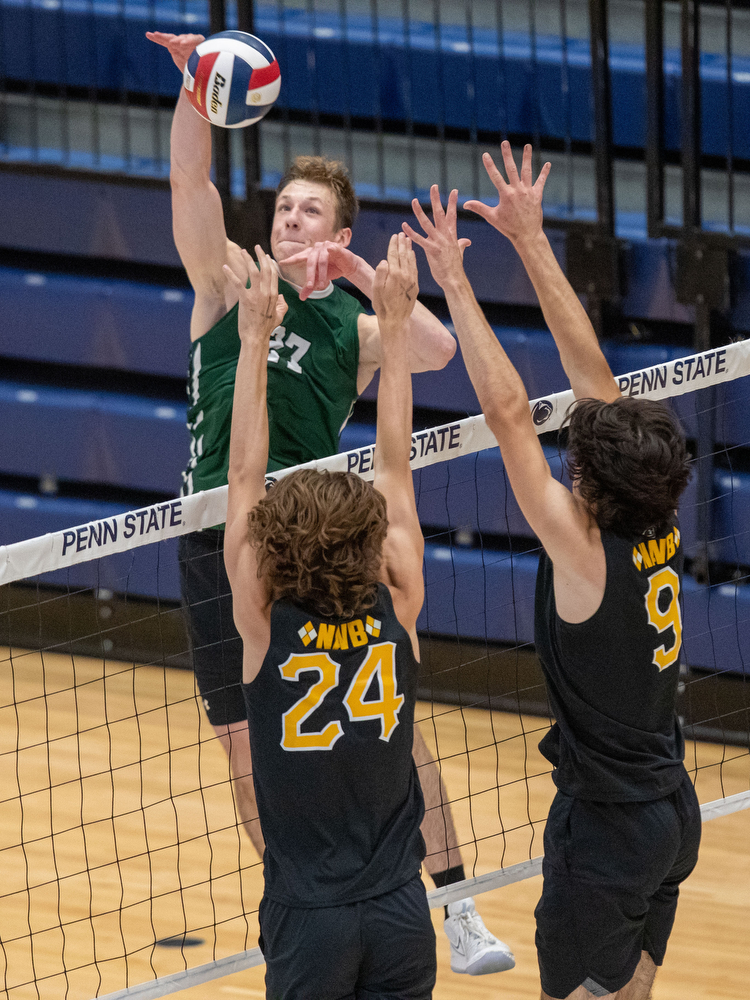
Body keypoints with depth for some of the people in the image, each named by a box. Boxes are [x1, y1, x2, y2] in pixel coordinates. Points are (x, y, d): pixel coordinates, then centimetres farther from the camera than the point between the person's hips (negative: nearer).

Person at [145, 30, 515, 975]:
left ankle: (458, 910, -3)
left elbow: (437, 349, -11)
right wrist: (195, 81, -22)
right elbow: (189, 179, -7)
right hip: (219, 544, 0)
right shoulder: (230, 280, 8)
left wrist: (364, 274, -17)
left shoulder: (354, 327, 8)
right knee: (246, 746, 4)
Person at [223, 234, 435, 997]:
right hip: (400, 909, 2)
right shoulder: (396, 612, -5)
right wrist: (393, 327, 10)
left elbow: (244, 476, -5)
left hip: (309, 918, -2)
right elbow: (394, 468, 3)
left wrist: (255, 339, -2)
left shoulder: (267, 626, -10)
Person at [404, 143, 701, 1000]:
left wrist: (454, 283, -20)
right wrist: (532, 243, 1)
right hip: (673, 814, 8)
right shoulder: (660, 528, -3)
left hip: (607, 826, -8)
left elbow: (508, 414, -25)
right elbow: (591, 373, -1)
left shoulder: (587, 552, -22)